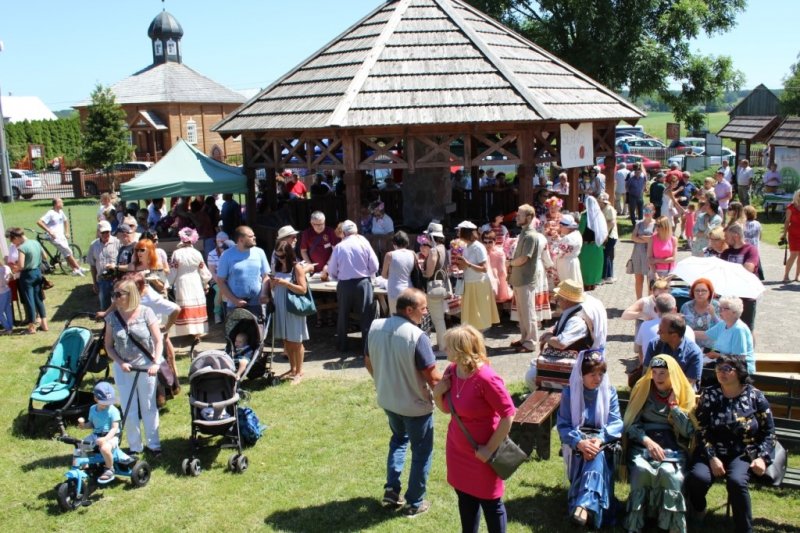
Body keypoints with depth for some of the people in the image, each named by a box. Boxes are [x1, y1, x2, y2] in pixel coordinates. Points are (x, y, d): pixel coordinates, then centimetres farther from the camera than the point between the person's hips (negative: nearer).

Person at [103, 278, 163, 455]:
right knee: (129, 410, 8)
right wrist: (120, 362, -13)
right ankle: (134, 447, 23)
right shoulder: (112, 317, -5)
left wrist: (156, 363, -20)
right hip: (123, 368, 2)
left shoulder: (146, 312, -11)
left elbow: (158, 341, -8)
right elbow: (108, 345, 2)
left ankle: (153, 444, 25)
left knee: (149, 407, 10)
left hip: (146, 366, -2)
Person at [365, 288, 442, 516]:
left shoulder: (375, 327, -8)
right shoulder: (417, 336, -26)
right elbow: (433, 377, -23)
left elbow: (368, 362, 6)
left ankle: (391, 490, 27)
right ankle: (414, 503, 26)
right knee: (421, 452, 14)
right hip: (415, 405, -6)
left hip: (387, 399, 6)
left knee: (398, 439, 31)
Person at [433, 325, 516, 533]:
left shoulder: (486, 379, -28)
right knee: (465, 497, 22)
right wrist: (437, 394, -11)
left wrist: (491, 448, -18)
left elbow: (508, 415, -23)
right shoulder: (451, 371, -5)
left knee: (490, 503, 12)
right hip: (457, 449, 7)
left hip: (482, 453, -7)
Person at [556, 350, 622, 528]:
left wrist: (599, 440, -24)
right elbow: (563, 425, -6)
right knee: (587, 456, -36)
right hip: (576, 443, 0)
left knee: (597, 456, -36)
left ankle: (584, 505, -51)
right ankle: (589, 506, -40)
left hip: (603, 442, 0)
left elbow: (616, 422, -4)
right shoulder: (569, 393, 1)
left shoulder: (610, 392, 6)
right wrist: (579, 442, -26)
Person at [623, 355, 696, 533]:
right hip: (643, 444, 0)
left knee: (668, 472, -34)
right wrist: (647, 440, -15)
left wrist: (673, 404, -5)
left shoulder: (685, 393, 9)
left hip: (673, 447, 0)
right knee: (641, 470, -33)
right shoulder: (643, 389, 9)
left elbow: (689, 431, -1)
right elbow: (631, 424, 2)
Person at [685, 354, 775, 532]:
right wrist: (712, 457, -14)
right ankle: (697, 511, 5)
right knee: (697, 477, -28)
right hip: (713, 452, 1)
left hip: (744, 454, -1)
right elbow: (701, 430, -2)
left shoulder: (755, 396, 2)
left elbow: (769, 432, 5)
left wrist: (762, 457, -10)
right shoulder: (709, 395, 4)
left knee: (736, 481, -33)